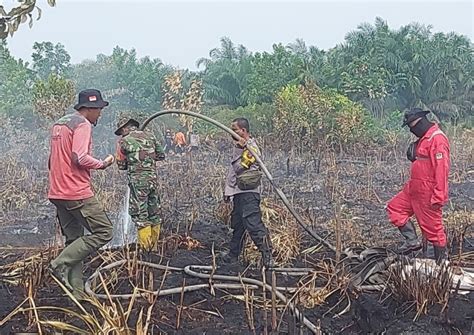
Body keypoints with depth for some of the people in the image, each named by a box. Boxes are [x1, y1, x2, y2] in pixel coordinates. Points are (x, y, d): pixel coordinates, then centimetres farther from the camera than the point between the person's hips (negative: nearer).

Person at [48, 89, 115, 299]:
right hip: (77, 193, -10)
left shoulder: (58, 124, 20)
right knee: (103, 232, -5)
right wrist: (102, 164, -7)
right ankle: (60, 264, -8)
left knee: (74, 239, 12)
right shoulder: (83, 125, -9)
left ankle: (76, 291, 13)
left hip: (57, 193, 10)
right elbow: (80, 158, -21)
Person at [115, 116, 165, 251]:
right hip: (153, 178, 5)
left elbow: (121, 165, 4)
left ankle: (145, 246, -2)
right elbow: (161, 155, 14)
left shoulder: (123, 141, -2)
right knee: (154, 212, 13)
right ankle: (154, 244, 19)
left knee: (140, 214, 2)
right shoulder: (149, 136, 8)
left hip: (138, 180, -5)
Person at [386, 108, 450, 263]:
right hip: (414, 189, 10)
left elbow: (441, 169, -24)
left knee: (432, 227, -1)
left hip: (428, 193, -10)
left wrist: (438, 197, -25)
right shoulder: (424, 138, 15)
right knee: (394, 208, 11)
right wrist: (413, 154, 10)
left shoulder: (437, 139, -19)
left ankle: (442, 262, 13)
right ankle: (412, 241, 12)